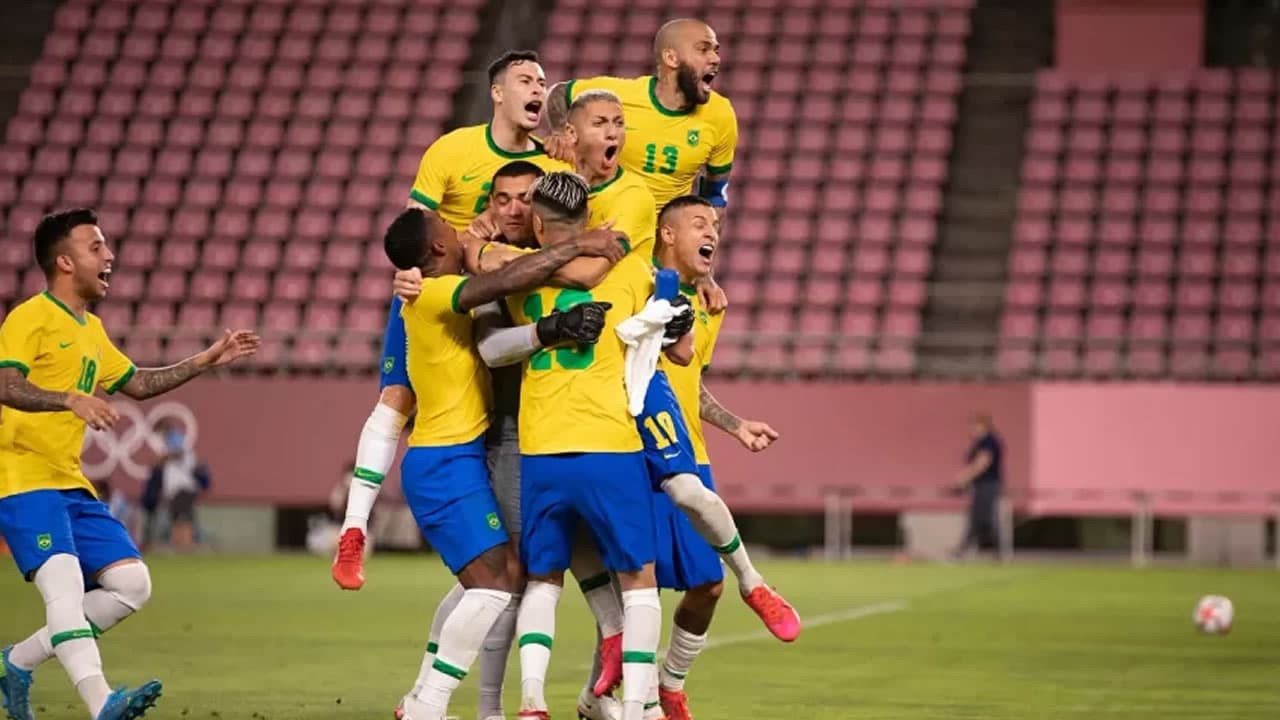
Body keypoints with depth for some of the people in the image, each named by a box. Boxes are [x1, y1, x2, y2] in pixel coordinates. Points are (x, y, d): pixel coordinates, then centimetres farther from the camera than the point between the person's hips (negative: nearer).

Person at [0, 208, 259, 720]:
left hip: (70, 485, 9)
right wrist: (72, 400, -36)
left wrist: (205, 361, 26)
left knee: (131, 584, 1)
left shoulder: (91, 330, 20)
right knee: (65, 586, -25)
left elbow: (137, 383, 32)